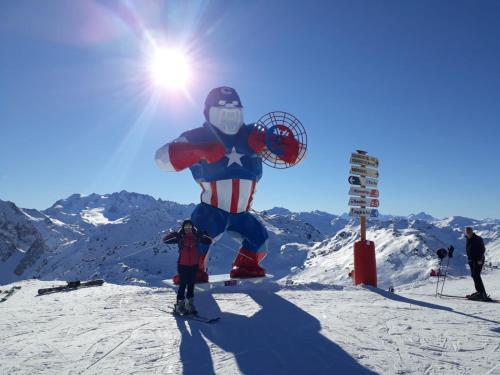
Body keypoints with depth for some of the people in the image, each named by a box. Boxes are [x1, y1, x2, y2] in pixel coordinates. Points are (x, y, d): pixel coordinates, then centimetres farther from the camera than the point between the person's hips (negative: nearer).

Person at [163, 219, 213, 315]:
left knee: (191, 285, 10)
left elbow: (209, 241, 1)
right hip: (182, 265, -3)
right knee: (183, 285, -2)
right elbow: (165, 240, -7)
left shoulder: (197, 237, 1)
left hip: (194, 265, 3)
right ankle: (179, 305, 10)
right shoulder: (179, 238, -4)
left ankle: (189, 305, 23)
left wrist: (203, 236, -19)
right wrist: (172, 234, -26)